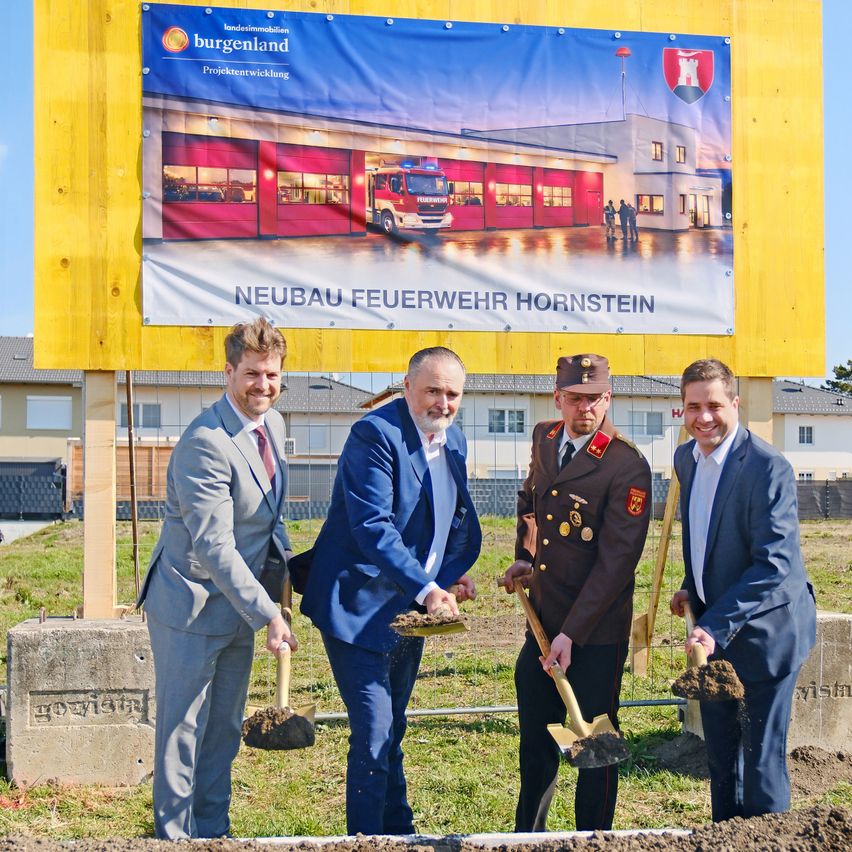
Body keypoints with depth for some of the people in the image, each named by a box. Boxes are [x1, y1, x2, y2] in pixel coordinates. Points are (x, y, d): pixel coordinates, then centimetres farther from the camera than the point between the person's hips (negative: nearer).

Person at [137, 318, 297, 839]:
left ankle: (213, 834, 31)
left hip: (240, 602, 8)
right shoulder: (206, 443, -24)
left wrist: (281, 558, 5)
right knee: (183, 730, 4)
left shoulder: (273, 424, 4)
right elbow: (213, 548, -27)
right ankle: (175, 837, 19)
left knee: (225, 729, 17)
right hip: (193, 605, -8)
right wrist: (268, 613, -27)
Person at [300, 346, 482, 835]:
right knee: (374, 733, -7)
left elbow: (458, 516, 18)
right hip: (360, 607, -8)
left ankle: (397, 831, 34)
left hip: (411, 609, 8)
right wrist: (426, 588, -30)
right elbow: (373, 528, -26)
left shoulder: (453, 440, 7)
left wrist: (457, 571, 1)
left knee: (392, 728, 20)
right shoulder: (376, 434, -19)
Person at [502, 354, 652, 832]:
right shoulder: (544, 438, 5)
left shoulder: (628, 466, -17)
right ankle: (529, 835, 37)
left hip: (595, 632, -6)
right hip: (541, 621, 7)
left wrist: (572, 633, -23)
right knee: (535, 741, 18)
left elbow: (616, 560, -20)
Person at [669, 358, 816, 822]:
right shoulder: (686, 458, 4)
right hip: (714, 629, 8)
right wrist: (692, 587, 9)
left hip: (763, 630, -8)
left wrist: (717, 625, -30)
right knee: (720, 752, 18)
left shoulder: (767, 466, -21)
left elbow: (775, 563, -26)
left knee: (762, 757, 1)